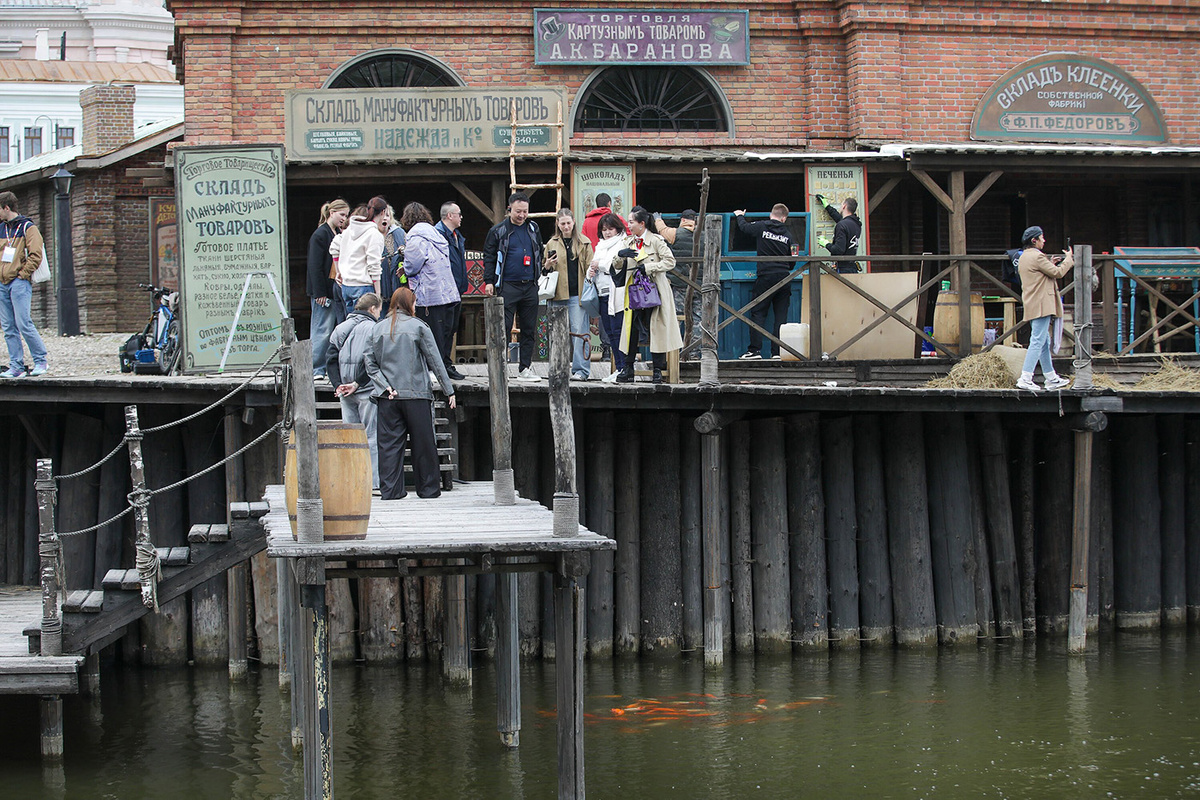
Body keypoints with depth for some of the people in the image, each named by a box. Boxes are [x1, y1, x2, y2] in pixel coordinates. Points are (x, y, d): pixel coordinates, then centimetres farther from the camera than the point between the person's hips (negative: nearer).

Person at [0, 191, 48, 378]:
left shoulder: (28, 228, -4)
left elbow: (36, 255, -11)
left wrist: (23, 273, -12)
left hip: (19, 283, -7)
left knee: (23, 324, -13)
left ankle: (41, 361, -5)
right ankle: (16, 367, 4)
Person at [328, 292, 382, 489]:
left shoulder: (340, 329, 12)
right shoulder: (373, 329, -8)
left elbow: (330, 360, 7)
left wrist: (338, 385, 0)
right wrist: (357, 383, -12)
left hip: (345, 393, 6)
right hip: (367, 391, -6)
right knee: (371, 436, -2)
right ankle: (373, 481, -5)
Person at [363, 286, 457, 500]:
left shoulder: (377, 328, 6)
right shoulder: (418, 327, -4)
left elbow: (369, 362, 1)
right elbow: (435, 361, -2)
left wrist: (384, 386, -2)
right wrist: (449, 390, 3)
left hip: (387, 397, 3)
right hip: (416, 394, -3)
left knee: (389, 443, 4)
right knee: (423, 443, 6)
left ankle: (389, 489, 0)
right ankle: (428, 488, 11)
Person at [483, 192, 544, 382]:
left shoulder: (533, 229, 12)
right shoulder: (498, 231, 1)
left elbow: (540, 254, 22)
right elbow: (489, 257, 2)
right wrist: (488, 281, -5)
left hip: (530, 286, 4)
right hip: (508, 286, -4)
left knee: (529, 330, 6)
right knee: (504, 328, -7)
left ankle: (525, 368, 12)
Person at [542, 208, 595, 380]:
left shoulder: (583, 243, 8)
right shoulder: (552, 244, 15)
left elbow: (589, 267, 8)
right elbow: (544, 270, 21)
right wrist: (547, 266, -3)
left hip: (577, 294, -3)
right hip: (558, 295, 3)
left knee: (579, 331, -10)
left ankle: (581, 370, -10)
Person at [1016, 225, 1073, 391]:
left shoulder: (1023, 257, 17)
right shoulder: (1037, 256, -13)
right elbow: (1057, 273, -12)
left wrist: (1051, 263, 20)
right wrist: (1068, 259, 2)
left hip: (1031, 306, 10)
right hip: (1041, 305, -10)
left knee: (1044, 342, 15)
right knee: (1037, 342, -12)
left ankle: (1051, 378, 21)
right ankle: (1025, 378, -19)